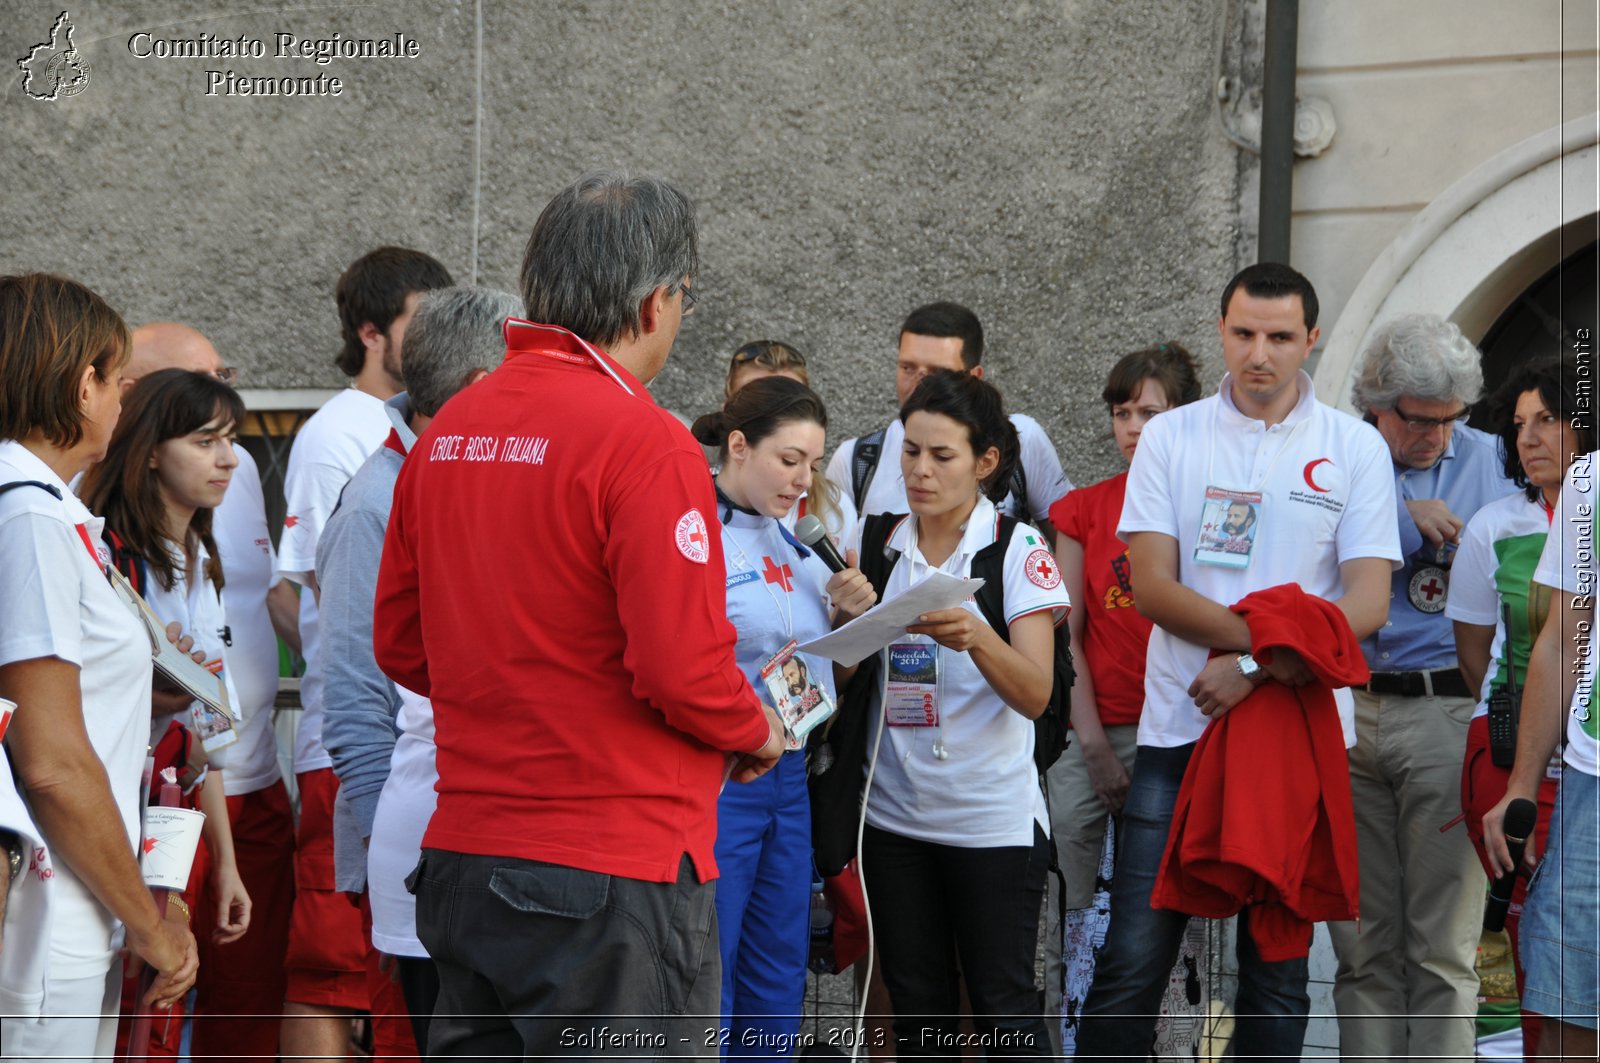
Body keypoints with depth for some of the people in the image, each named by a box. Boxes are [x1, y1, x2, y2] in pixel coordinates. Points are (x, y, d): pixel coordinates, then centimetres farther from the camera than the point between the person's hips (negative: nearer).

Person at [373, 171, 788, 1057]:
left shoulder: (446, 432, 8)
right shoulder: (642, 439, -15)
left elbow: (399, 645, 14)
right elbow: (683, 669, -19)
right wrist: (755, 733, 0)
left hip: (461, 869, 7)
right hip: (610, 879, -7)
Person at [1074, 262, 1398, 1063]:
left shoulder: (1354, 449, 4)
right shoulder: (1171, 438, 5)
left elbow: (1366, 605, -4)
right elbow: (1152, 585, -3)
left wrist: (1251, 666, -15)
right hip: (1180, 726, 0)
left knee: (1278, 962, 7)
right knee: (1132, 959, -4)